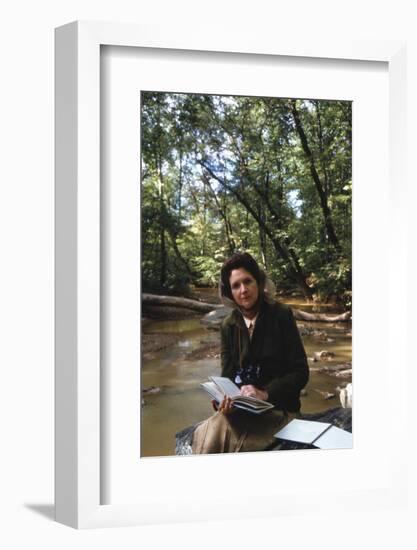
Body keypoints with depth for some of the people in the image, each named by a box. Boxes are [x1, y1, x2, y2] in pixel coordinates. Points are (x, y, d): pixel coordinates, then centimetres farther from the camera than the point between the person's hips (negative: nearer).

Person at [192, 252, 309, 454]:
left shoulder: (281, 315, -6)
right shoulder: (229, 325, 5)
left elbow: (300, 373, -7)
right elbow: (228, 376, 4)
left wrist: (266, 393, -21)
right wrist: (225, 401, -19)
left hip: (278, 408, -3)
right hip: (240, 408, 4)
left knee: (217, 433, -28)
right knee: (204, 433, -26)